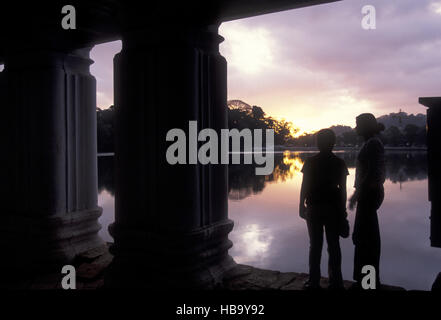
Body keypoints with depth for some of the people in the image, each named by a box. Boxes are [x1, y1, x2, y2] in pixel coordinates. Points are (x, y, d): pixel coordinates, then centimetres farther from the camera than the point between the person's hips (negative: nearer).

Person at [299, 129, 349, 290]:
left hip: (314, 208, -2)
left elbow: (304, 186, -6)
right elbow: (343, 189, 0)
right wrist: (342, 210, 8)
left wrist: (301, 206, 3)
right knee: (333, 245, 10)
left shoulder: (310, 162, -7)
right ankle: (336, 281, 15)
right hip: (333, 208, 2)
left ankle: (314, 282, 11)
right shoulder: (339, 163, -1)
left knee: (315, 244, 6)